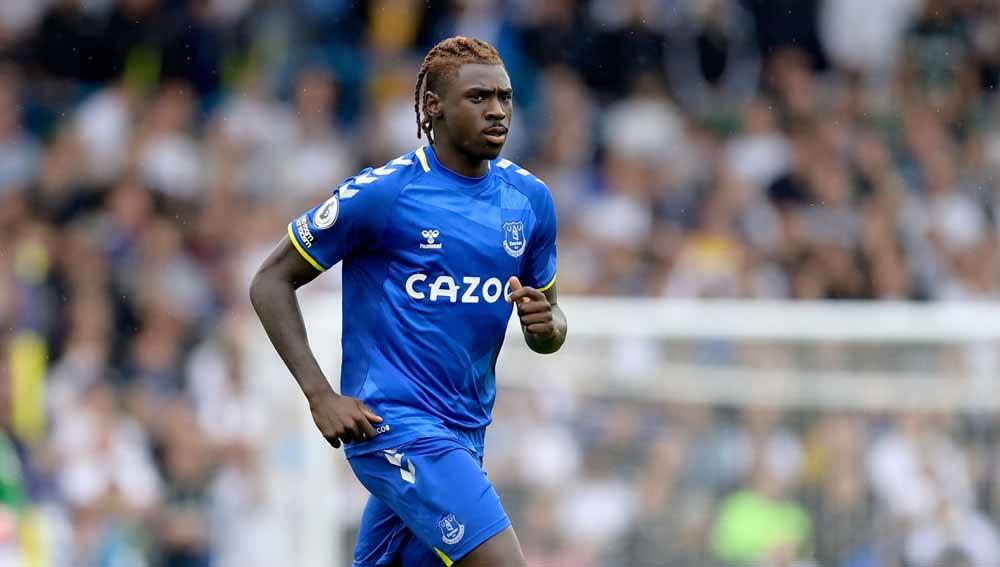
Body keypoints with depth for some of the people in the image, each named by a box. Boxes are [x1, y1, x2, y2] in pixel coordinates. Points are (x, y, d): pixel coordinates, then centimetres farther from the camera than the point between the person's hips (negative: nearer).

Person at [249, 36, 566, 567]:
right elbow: (271, 282, -4)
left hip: (465, 432, 7)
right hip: (393, 422, -7)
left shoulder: (529, 198, 7)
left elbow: (546, 334, 18)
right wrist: (320, 395, -14)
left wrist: (546, 325, -8)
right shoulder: (380, 193, -10)